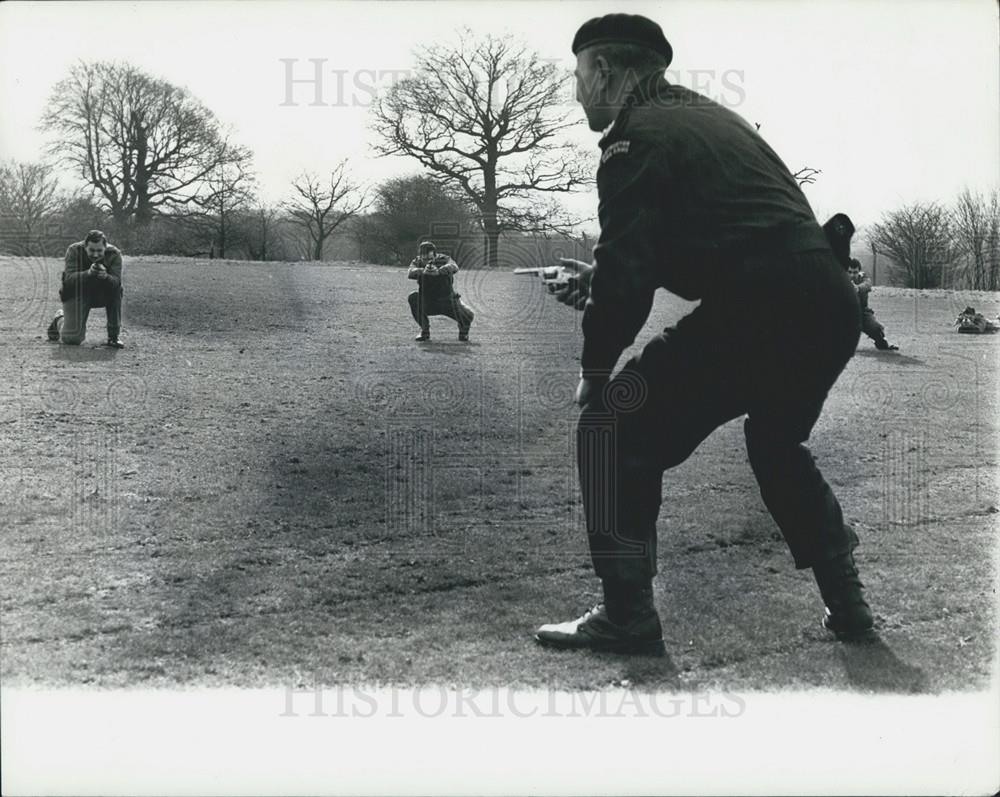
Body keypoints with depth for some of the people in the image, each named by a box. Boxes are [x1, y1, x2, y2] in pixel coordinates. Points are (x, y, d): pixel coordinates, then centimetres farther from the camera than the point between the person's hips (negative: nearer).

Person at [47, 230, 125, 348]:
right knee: (72, 339, -10)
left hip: (102, 295, 2)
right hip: (76, 294, -2)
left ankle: (114, 336, -18)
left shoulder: (114, 254, -17)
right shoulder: (74, 251, -20)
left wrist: (105, 276, -52)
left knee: (116, 289, -32)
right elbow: (69, 278, -32)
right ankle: (60, 319, 29)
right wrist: (88, 273, -51)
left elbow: (117, 281, -29)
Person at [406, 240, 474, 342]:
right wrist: (423, 271, -56)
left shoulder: (443, 259, -17)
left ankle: (463, 330, 23)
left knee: (468, 316, -19)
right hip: (427, 303, 1)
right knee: (413, 298, -26)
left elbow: (454, 267, -40)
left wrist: (438, 271, -59)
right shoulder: (417, 262, -11)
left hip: (447, 302, -1)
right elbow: (410, 273, -34)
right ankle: (424, 331, -6)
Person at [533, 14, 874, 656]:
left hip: (756, 314, -9)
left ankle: (629, 615, 2)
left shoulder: (636, 136, -1)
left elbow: (627, 269, -9)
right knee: (777, 442, 32)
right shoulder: (709, 117, 25)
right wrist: (604, 277, 33)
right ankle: (847, 604, 33)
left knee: (614, 425, 4)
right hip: (831, 309, 9)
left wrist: (595, 366, 5)